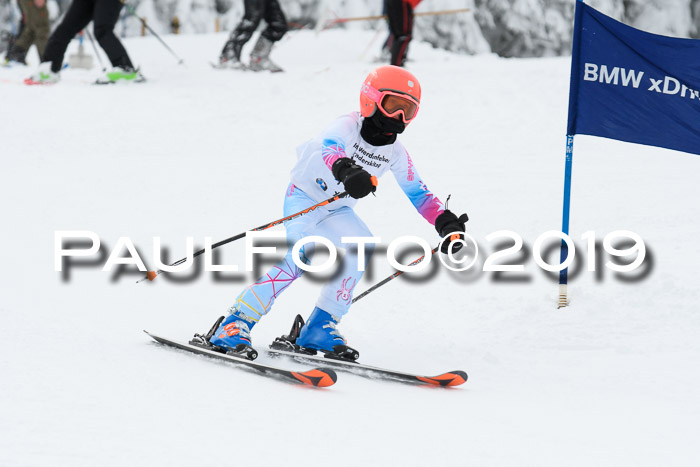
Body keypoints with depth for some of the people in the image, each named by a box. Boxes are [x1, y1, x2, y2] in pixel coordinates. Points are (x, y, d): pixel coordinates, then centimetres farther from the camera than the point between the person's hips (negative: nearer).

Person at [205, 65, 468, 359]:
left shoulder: (395, 153, -5)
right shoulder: (348, 126, -23)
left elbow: (418, 193, 6)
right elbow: (329, 146, -47)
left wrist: (445, 221, -9)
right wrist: (344, 170, -69)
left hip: (337, 210, 6)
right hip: (304, 198, -6)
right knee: (301, 254, -29)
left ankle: (320, 328, -12)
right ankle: (235, 324, -27)